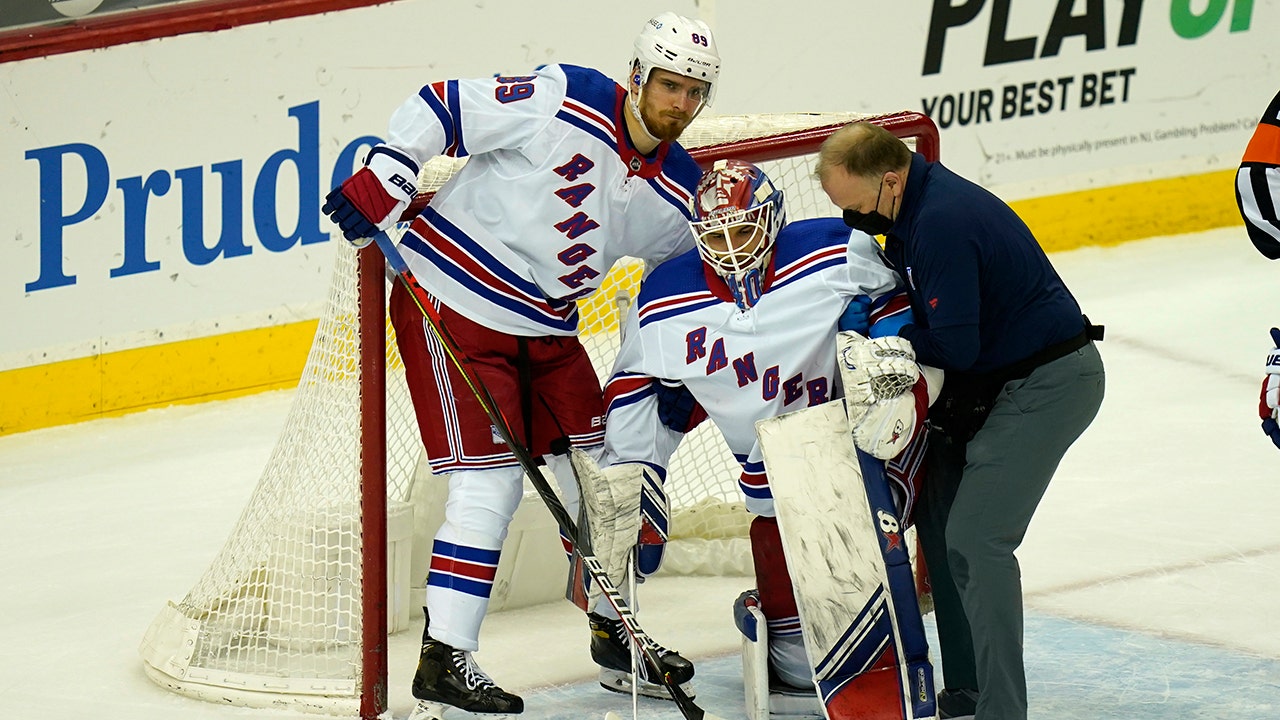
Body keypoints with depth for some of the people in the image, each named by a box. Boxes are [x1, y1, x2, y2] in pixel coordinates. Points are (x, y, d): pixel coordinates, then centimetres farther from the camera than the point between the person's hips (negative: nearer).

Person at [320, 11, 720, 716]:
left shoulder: (677, 192, 1)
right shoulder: (563, 102, -18)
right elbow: (443, 107, -15)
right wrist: (385, 176, -22)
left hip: (547, 327, 7)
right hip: (452, 302, -7)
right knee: (490, 480, -13)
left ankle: (615, 629, 29)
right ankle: (444, 658, -9)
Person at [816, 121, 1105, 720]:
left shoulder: (942, 223, -26)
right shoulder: (917, 208, 5)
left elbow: (955, 347, -25)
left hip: (1048, 383, -11)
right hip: (997, 375, 11)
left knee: (976, 539, -15)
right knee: (937, 517, 11)